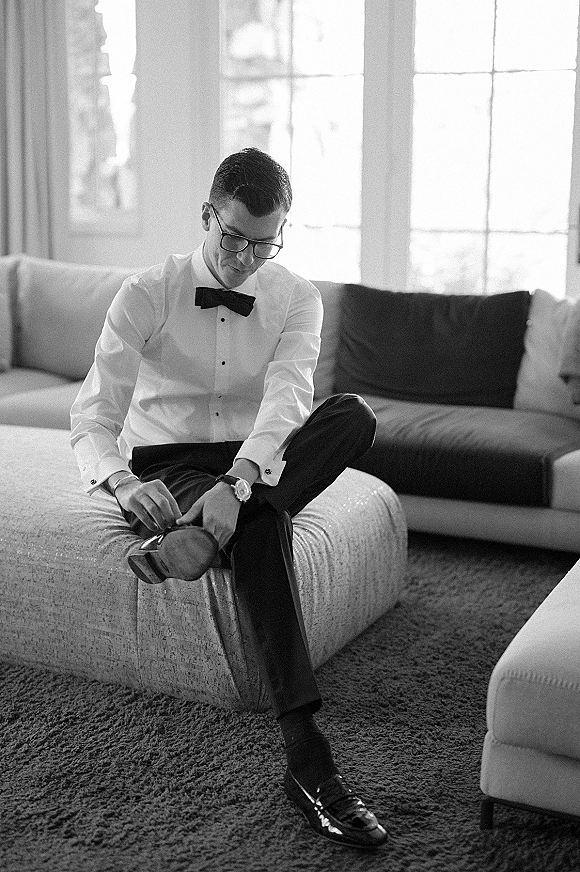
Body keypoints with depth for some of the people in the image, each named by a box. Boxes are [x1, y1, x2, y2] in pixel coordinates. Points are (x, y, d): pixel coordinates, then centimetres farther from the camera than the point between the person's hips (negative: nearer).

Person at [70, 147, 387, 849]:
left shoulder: (297, 299, 0)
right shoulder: (147, 294, -6)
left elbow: (285, 399, -19)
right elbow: (94, 411, -15)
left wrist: (239, 482, -40)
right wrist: (122, 482, -39)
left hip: (259, 465, 3)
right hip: (165, 468, -3)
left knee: (352, 415, -28)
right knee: (259, 528, -38)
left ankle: (200, 536, -41)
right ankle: (307, 760, -42)